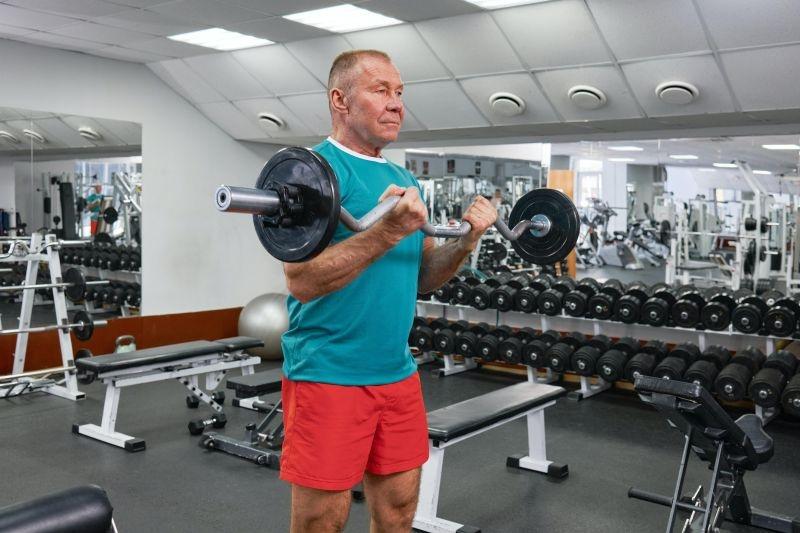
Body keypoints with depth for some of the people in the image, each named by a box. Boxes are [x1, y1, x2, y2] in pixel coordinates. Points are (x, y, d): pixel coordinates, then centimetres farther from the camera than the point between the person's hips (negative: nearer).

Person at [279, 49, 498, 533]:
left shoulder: (405, 179, 13)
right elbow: (302, 281, -20)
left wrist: (466, 241, -3)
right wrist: (387, 232, -30)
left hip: (397, 372, 7)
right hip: (328, 375, -7)